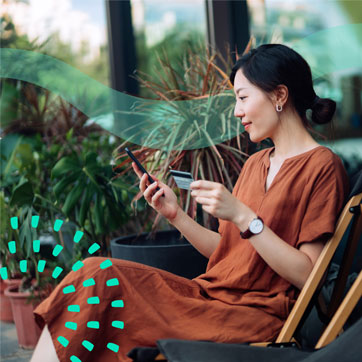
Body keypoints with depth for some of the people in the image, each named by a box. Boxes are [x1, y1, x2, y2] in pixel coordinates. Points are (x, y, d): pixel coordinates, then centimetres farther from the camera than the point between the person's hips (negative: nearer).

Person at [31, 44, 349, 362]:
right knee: (97, 275, -15)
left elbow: (308, 275, -13)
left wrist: (242, 215, -19)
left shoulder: (322, 166, -5)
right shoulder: (256, 163, 20)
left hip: (257, 317, -7)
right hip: (210, 294, 7)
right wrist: (175, 214, 5)